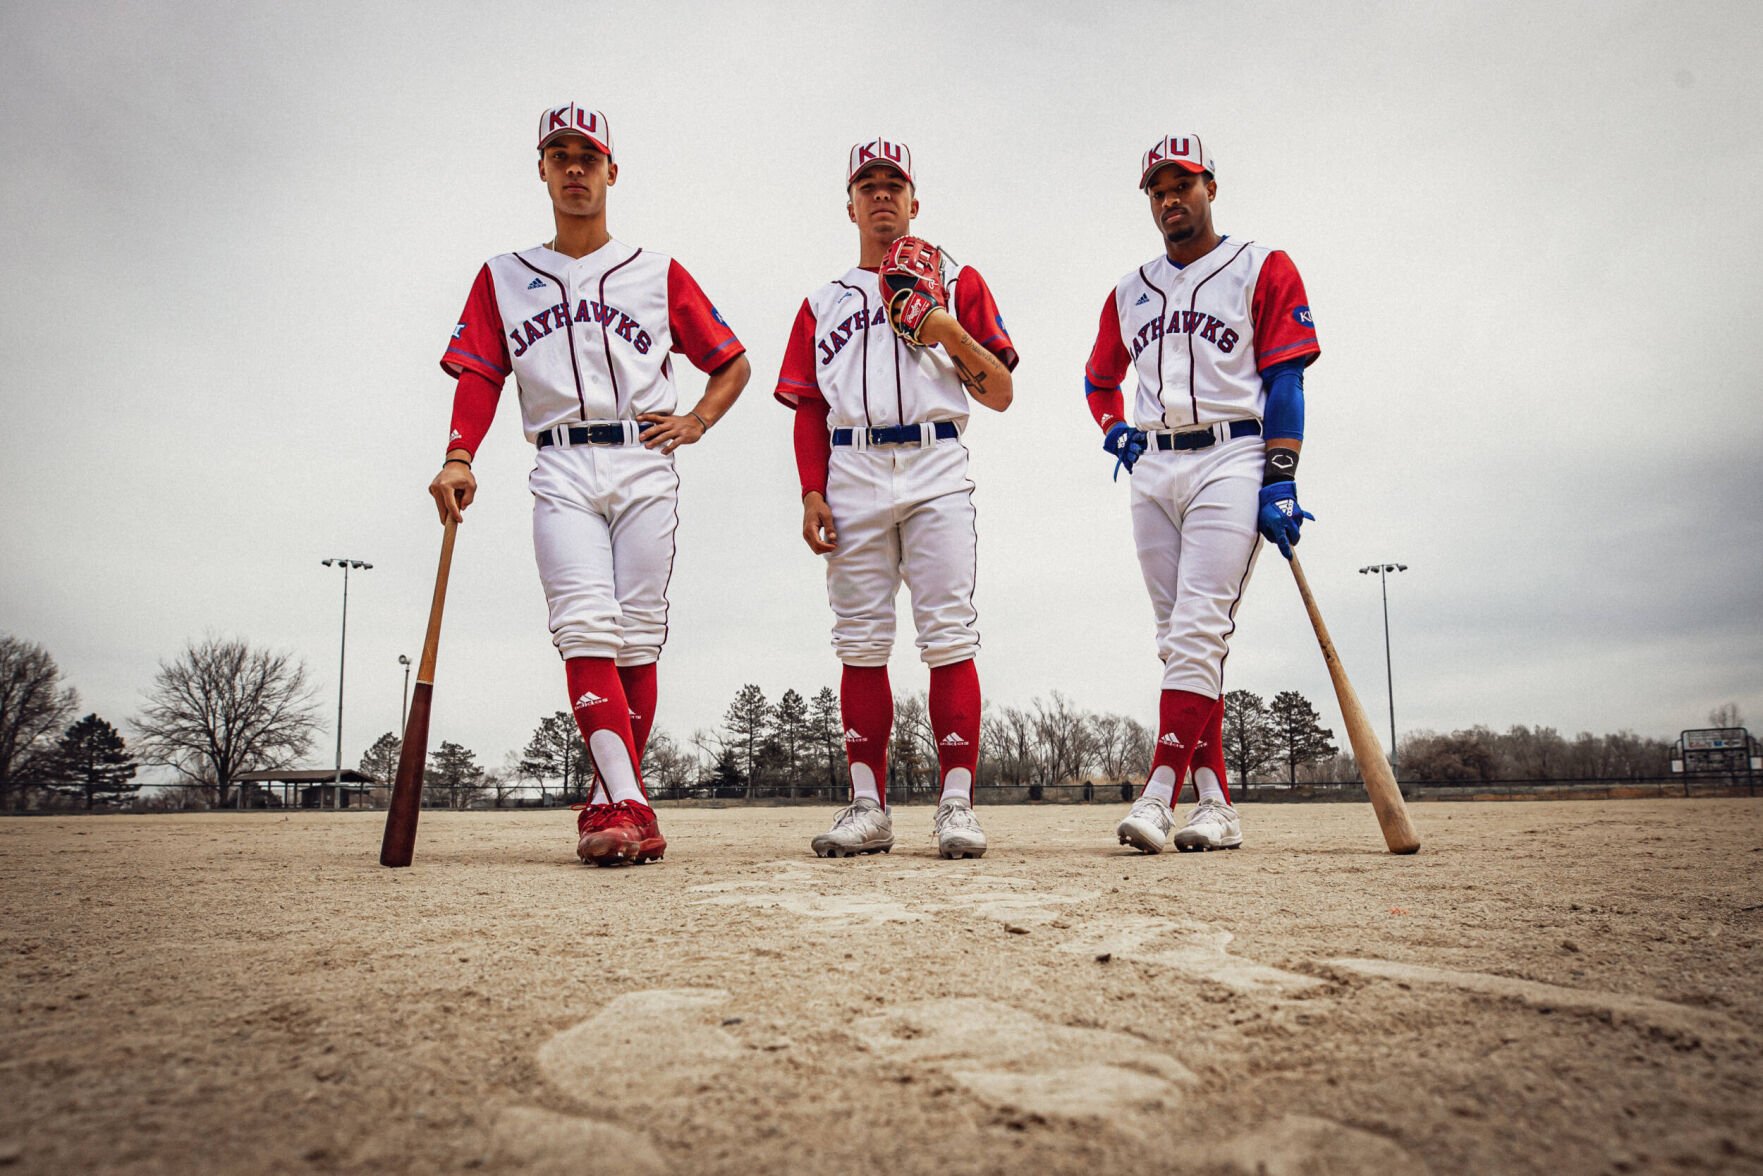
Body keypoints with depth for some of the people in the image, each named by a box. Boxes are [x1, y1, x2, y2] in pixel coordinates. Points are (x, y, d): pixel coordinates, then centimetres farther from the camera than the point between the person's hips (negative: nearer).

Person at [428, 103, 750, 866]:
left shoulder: (658, 274, 17)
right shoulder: (503, 277, 19)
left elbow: (732, 364, 20)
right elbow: (478, 377, 7)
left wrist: (697, 421, 2)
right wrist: (459, 457, -11)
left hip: (644, 467, 0)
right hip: (562, 473, 0)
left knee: (637, 640, -4)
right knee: (585, 629, -17)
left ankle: (610, 803, 7)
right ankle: (630, 809, -23)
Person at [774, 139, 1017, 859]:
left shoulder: (957, 283, 16)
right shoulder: (822, 302, 22)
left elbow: (1001, 395, 9)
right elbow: (809, 409, 16)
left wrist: (954, 337, -7)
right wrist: (812, 493, 3)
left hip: (935, 468, -2)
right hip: (853, 474, 2)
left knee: (948, 636, -9)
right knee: (861, 643, -1)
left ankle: (957, 804, -5)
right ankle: (868, 807, 4)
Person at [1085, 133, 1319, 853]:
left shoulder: (1264, 270, 7)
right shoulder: (1130, 293, 20)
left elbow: (1285, 381, -2)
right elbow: (1099, 379, 30)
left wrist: (1280, 482, -12)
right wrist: (1116, 434, 9)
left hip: (1229, 460, -5)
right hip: (1152, 470, 5)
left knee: (1199, 630, -16)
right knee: (1180, 639, 2)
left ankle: (1157, 797, -20)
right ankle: (1216, 805, 7)